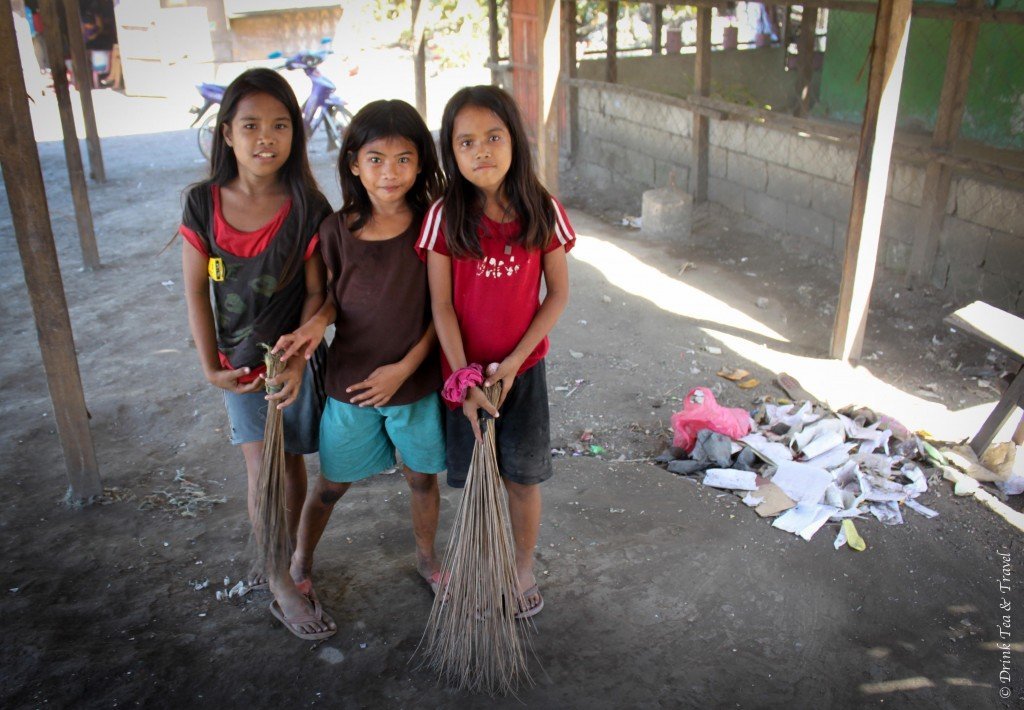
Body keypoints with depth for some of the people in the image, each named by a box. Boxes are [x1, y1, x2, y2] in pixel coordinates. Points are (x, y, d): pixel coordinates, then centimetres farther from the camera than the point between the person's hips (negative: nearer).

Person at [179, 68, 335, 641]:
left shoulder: (307, 208, -12)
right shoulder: (204, 204, -8)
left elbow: (315, 293, -10)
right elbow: (196, 291, -2)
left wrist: (296, 359, -21)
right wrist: (211, 366, -6)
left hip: (294, 359, 0)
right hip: (239, 362, 1)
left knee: (292, 464, 11)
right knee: (263, 470, 0)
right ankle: (283, 587, 16)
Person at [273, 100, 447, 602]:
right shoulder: (337, 230, -11)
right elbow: (335, 295, 2)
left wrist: (405, 365, -15)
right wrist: (317, 322, -20)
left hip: (417, 381, 0)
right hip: (349, 383, 0)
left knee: (422, 478, 18)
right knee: (331, 483, 16)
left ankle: (426, 558, 45)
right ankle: (301, 560, 43)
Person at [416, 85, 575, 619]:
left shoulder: (542, 212, -9)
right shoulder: (445, 217, -11)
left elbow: (558, 295, -5)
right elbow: (441, 305, -9)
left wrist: (513, 362, -12)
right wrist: (464, 380, -14)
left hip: (523, 367, 0)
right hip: (466, 370, 0)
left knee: (522, 477, 11)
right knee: (475, 479, 13)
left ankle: (523, 566, 35)